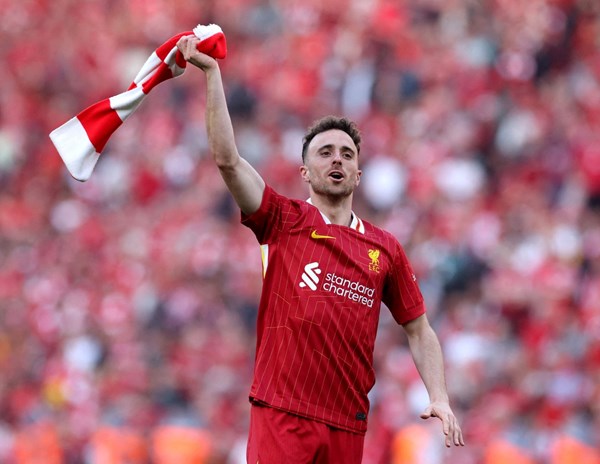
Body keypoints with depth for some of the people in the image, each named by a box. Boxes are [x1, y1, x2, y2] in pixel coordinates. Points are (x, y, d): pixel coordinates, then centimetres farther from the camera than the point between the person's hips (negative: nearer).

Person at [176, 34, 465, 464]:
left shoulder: (385, 248, 14)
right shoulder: (285, 222, 8)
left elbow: (418, 330, 18)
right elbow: (227, 159, -3)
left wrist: (440, 399, 4)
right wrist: (212, 72, -7)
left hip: (348, 424, 3)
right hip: (282, 414, -3)